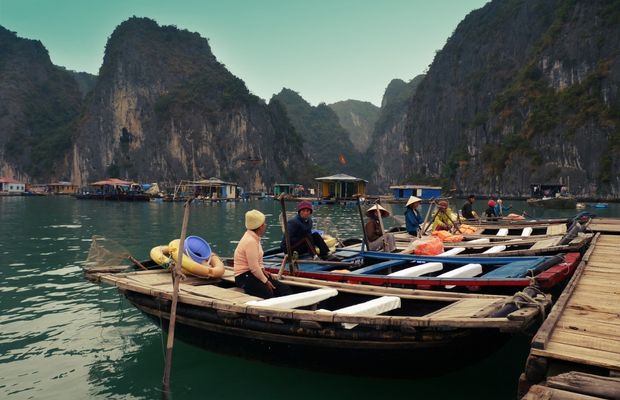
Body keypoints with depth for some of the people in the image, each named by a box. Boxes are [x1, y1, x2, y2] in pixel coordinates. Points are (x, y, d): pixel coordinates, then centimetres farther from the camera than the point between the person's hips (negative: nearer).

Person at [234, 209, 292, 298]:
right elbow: (254, 267, -21)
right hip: (245, 277, -10)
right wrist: (265, 281, -13)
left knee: (285, 289, -5)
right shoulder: (250, 241, -19)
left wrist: (262, 270, 10)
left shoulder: (254, 237, 12)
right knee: (270, 294, -28)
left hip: (254, 274, 10)